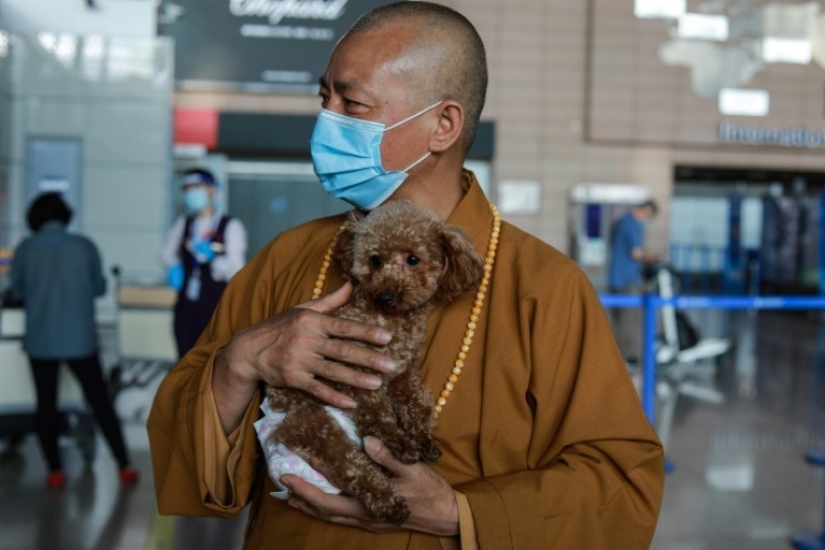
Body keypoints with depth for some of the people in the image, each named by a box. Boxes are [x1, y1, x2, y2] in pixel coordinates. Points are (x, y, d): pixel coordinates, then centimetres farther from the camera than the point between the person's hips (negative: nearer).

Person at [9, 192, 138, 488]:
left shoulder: (26, 248, -5)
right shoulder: (84, 246, -4)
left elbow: (17, 291, 6)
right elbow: (99, 288, 7)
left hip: (41, 340, 0)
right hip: (80, 338, 0)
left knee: (46, 405, 12)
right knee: (101, 403, 8)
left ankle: (55, 471, 11)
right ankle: (125, 466, 9)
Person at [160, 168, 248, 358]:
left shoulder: (231, 226, -5)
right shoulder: (183, 223, 10)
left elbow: (236, 270, -12)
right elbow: (168, 251, 24)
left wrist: (213, 257, -28)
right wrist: (174, 267, 3)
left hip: (216, 308, -5)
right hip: (186, 306, 5)